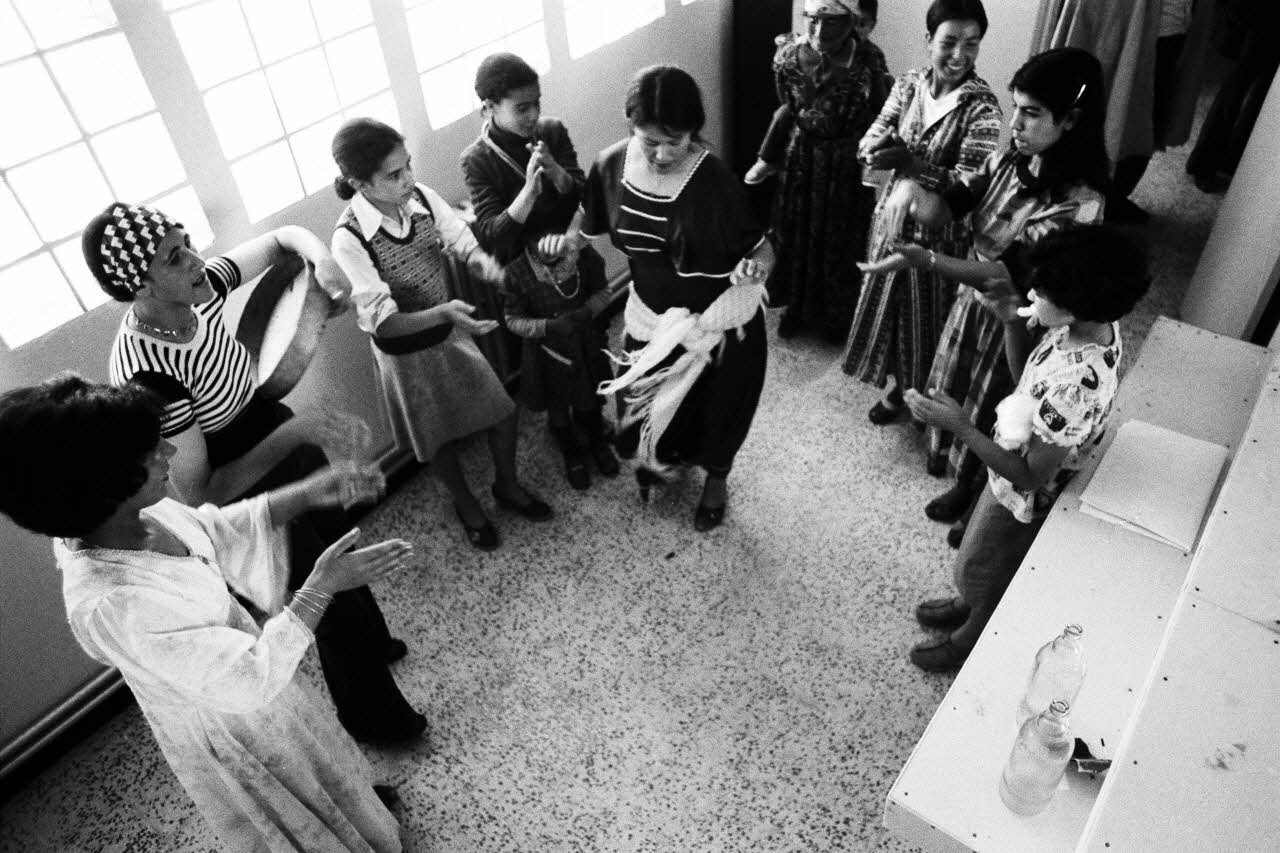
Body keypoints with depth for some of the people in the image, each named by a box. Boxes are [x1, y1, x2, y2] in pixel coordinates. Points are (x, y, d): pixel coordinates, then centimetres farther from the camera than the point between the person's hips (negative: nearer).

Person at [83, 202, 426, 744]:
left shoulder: (197, 288, -16)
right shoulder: (146, 373, -35)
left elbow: (281, 237, -3)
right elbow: (197, 495, -33)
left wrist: (321, 258, -24)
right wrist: (292, 432, -38)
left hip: (286, 441, 7)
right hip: (247, 493, -7)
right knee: (330, 593, 12)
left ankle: (372, 642, 62)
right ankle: (373, 718, 41)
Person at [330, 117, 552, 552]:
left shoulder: (421, 197, -15)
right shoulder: (349, 238, -27)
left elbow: (465, 244, -10)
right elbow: (382, 321, -28)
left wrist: (486, 264, -35)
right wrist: (441, 313, -45)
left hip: (451, 331, 4)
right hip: (406, 352, -4)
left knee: (502, 412, 11)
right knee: (440, 438, 16)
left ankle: (508, 487, 41)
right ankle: (466, 504, 45)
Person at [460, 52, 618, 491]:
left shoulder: (553, 131, -9)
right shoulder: (479, 159, -18)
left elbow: (584, 196, -11)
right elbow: (493, 234, -24)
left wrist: (556, 172, -31)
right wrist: (529, 188, -38)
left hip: (575, 258, 3)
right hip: (524, 272, -3)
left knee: (590, 364, 18)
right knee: (550, 368, 15)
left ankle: (595, 435, 44)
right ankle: (571, 447, 39)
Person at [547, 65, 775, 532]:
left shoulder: (716, 181, -26)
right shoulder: (611, 164, -14)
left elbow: (760, 247, -18)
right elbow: (590, 216, 5)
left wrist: (754, 267, -41)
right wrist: (567, 238, -15)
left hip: (720, 323, -3)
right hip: (651, 318, 3)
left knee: (717, 406, 18)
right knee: (657, 401, 21)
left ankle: (716, 479, 52)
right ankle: (664, 456, 59)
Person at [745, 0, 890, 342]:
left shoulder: (868, 60, -22)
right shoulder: (789, 53, -11)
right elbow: (787, 107, 4)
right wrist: (766, 156, 8)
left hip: (847, 163, -3)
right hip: (801, 156, 3)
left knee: (841, 241, 12)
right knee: (795, 234, 16)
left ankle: (838, 315, 36)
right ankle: (797, 306, 40)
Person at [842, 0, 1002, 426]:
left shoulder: (982, 107, -18)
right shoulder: (908, 83, -2)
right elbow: (869, 143, -5)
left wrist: (910, 162, -34)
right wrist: (880, 143, -29)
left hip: (940, 233, -5)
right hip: (893, 216, 5)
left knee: (929, 318, 10)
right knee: (891, 307, 18)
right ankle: (898, 387, 41)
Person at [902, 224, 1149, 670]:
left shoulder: (1075, 386, -42)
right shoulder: (1093, 324, -15)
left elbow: (1031, 476, -30)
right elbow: (1025, 377, 1)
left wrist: (959, 425, -35)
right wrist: (1012, 323, -15)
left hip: (1025, 498, -8)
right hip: (1014, 472, 8)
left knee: (979, 567, 20)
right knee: (979, 560, 31)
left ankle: (970, 638, 49)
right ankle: (970, 604, 60)